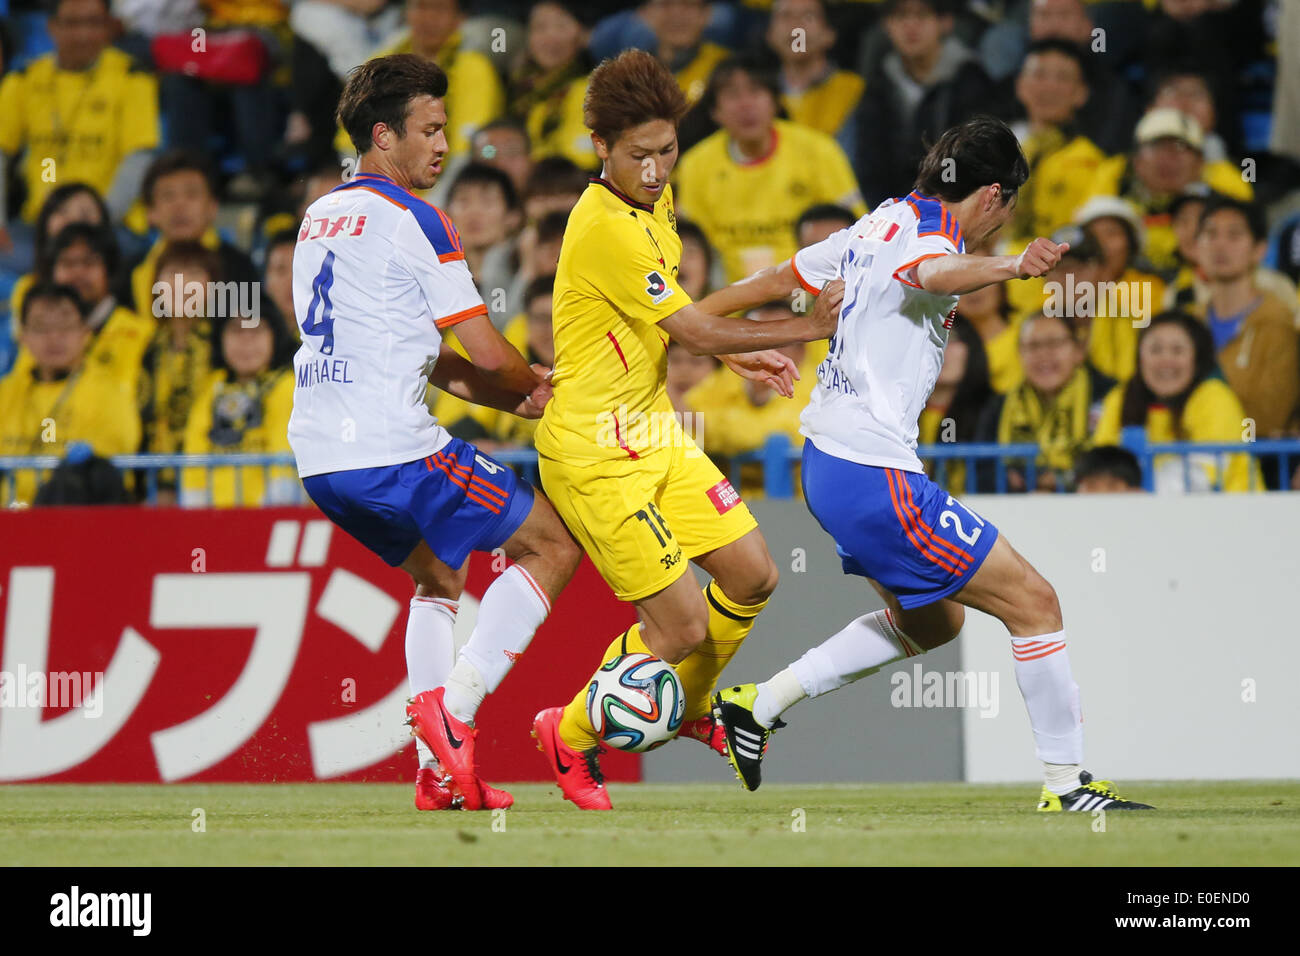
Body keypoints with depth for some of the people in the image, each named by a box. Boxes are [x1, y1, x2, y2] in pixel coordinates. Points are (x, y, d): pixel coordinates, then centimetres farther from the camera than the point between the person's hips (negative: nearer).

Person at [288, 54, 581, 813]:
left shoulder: (318, 218, 19)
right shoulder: (411, 220, -7)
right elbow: (489, 355, -7)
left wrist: (508, 391, 17)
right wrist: (533, 387, 15)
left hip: (319, 453, 9)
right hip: (391, 449, -9)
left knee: (438, 574, 28)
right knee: (554, 545, 2)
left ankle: (438, 772, 16)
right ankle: (452, 707, -10)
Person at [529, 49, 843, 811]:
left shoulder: (655, 203, 6)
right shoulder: (606, 228, -24)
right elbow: (696, 330, -20)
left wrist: (739, 354, 15)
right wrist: (808, 328, -13)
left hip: (655, 433, 9)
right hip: (597, 452, -9)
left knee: (753, 576, 7)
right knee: (681, 624, -9)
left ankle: (687, 705, 33)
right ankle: (571, 736, 14)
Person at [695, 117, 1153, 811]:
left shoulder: (882, 225, 10)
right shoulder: (930, 238, -16)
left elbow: (781, 278, 22)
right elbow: (932, 274, -43)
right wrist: (1009, 267, -65)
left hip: (826, 463, 10)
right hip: (875, 477, -10)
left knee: (930, 623, 24)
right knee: (1032, 601, -5)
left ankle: (758, 704, 25)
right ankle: (1065, 784, -1)